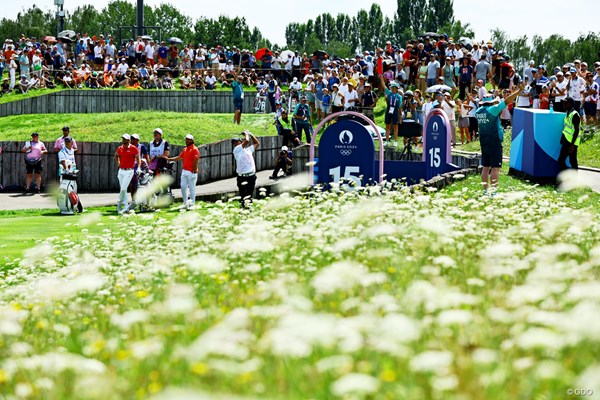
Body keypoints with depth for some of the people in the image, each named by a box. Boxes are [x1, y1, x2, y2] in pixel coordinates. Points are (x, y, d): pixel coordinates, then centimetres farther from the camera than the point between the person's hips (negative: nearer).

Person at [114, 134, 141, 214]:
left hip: (129, 171, -6)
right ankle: (126, 206, 14)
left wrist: (138, 168, -11)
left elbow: (138, 158, -2)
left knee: (123, 189, -13)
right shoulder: (120, 148, 7)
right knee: (123, 189, 8)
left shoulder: (133, 149, -7)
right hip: (121, 171, 6)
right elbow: (116, 155, 27)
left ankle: (119, 205, -6)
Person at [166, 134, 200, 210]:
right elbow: (179, 158, 25)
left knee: (192, 188, -3)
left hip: (191, 172, -8)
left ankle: (192, 204, 2)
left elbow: (196, 161, -13)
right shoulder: (185, 150, 17)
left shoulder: (195, 150, -8)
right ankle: (185, 203, 12)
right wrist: (169, 159, 20)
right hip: (184, 171, 8)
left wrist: (194, 171, -19)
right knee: (183, 186, 4)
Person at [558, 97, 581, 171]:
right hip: (566, 141, 9)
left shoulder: (574, 114, -15)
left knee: (573, 162, -3)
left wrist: (572, 145, -22)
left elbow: (576, 131, -18)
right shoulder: (568, 114, 13)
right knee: (561, 160, 9)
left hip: (571, 143, -9)